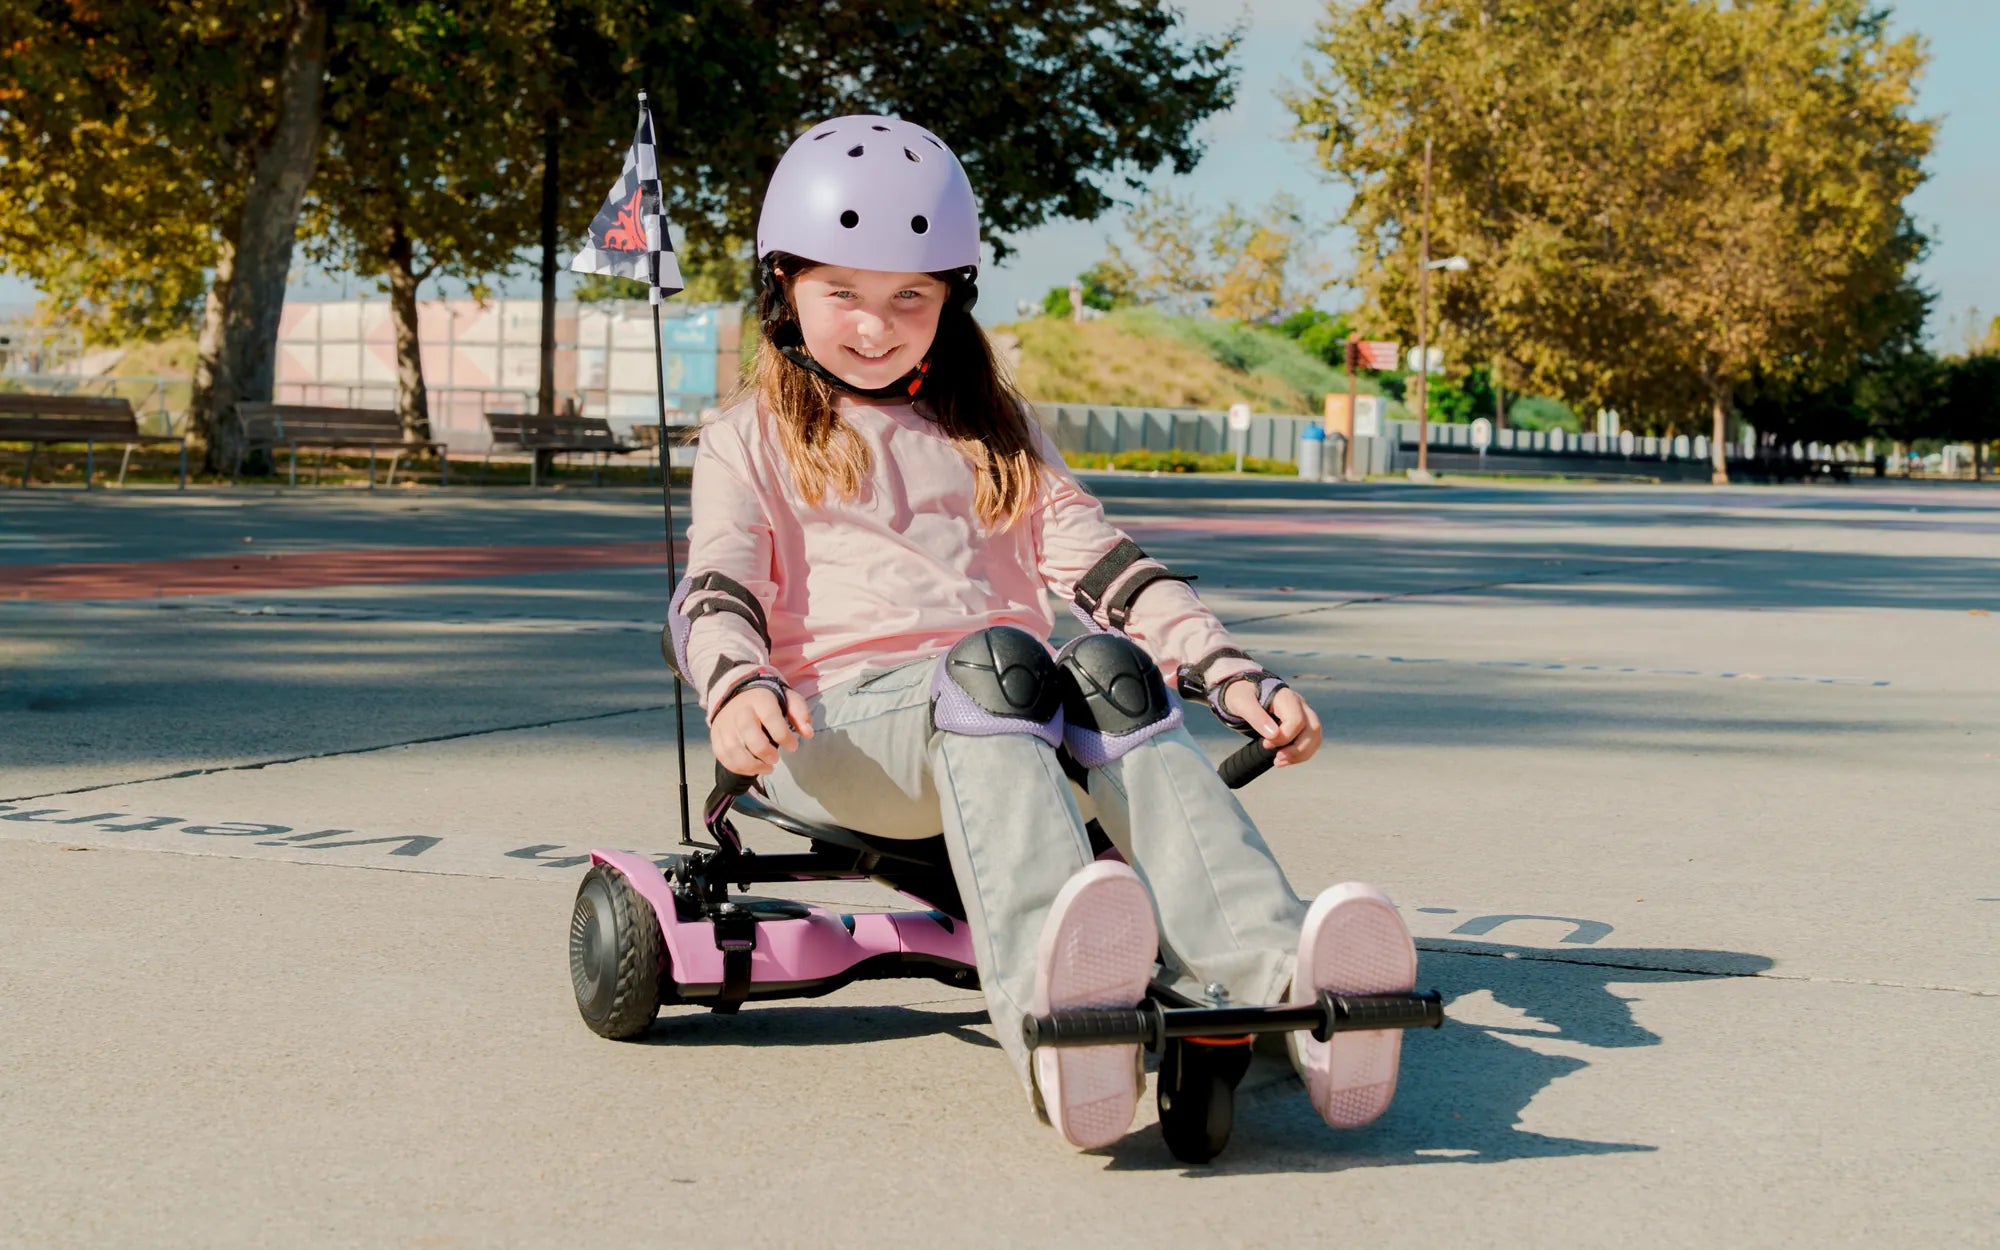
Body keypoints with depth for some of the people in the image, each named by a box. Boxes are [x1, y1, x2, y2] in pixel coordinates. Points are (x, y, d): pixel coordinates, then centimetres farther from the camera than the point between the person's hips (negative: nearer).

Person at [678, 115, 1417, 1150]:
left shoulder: (993, 432, 28)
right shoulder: (750, 444, 19)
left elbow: (1097, 562, 16)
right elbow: (715, 593, 3)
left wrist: (1233, 675, -1)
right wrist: (737, 690, -23)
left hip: (1005, 713, 3)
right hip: (838, 718, -3)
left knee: (1112, 669, -33)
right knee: (998, 663, -37)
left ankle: (1277, 978, -58)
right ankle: (1048, 1007, -66)